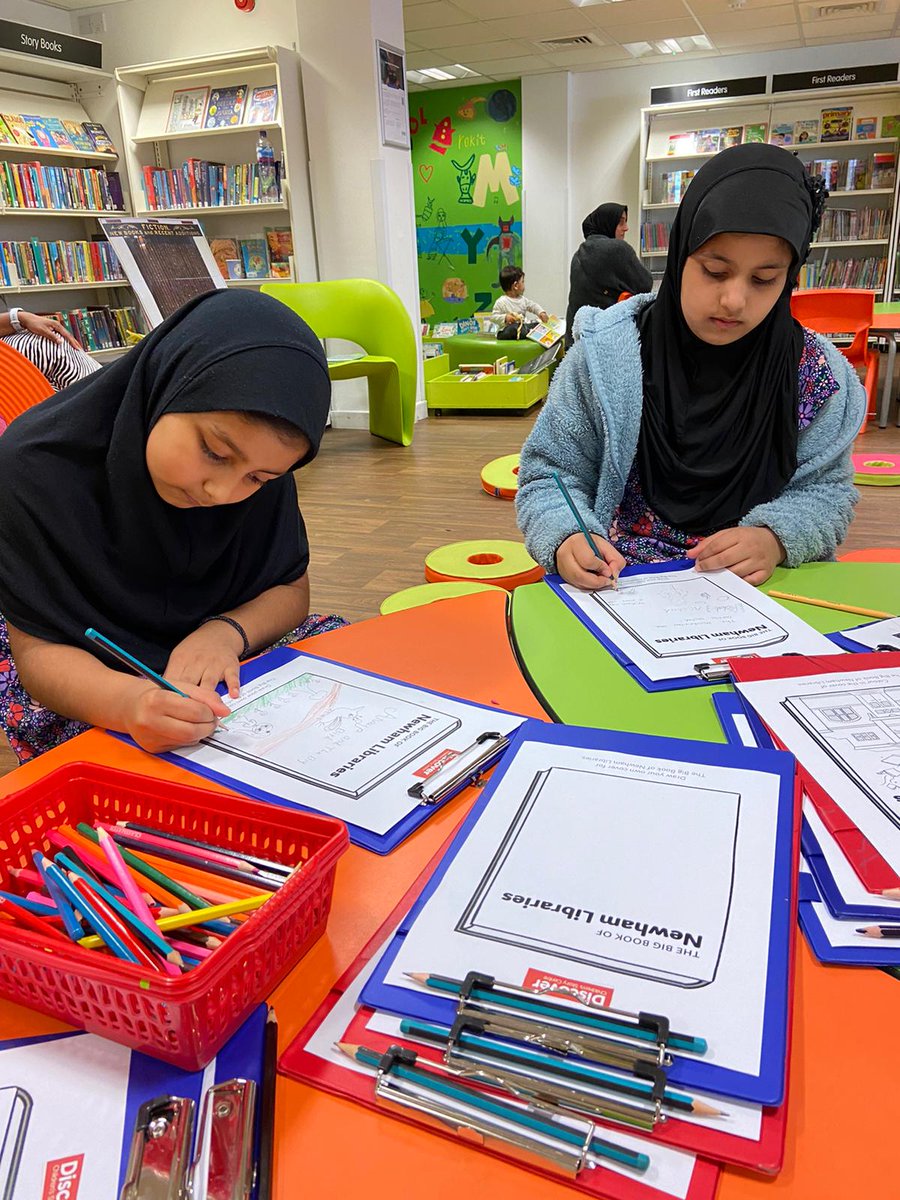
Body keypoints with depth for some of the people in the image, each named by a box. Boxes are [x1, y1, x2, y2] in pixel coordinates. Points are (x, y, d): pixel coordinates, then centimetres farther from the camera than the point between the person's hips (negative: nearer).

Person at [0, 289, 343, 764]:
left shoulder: (257, 455, -13)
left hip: (218, 657, 4)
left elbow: (291, 589, -4)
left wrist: (227, 631, -28)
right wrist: (128, 701, -45)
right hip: (87, 673, -3)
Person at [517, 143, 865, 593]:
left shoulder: (815, 374, 0)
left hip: (759, 590, 1)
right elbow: (549, 475, -2)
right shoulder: (605, 354, -7)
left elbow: (824, 489, 6)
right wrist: (566, 538, -24)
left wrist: (775, 538, -16)